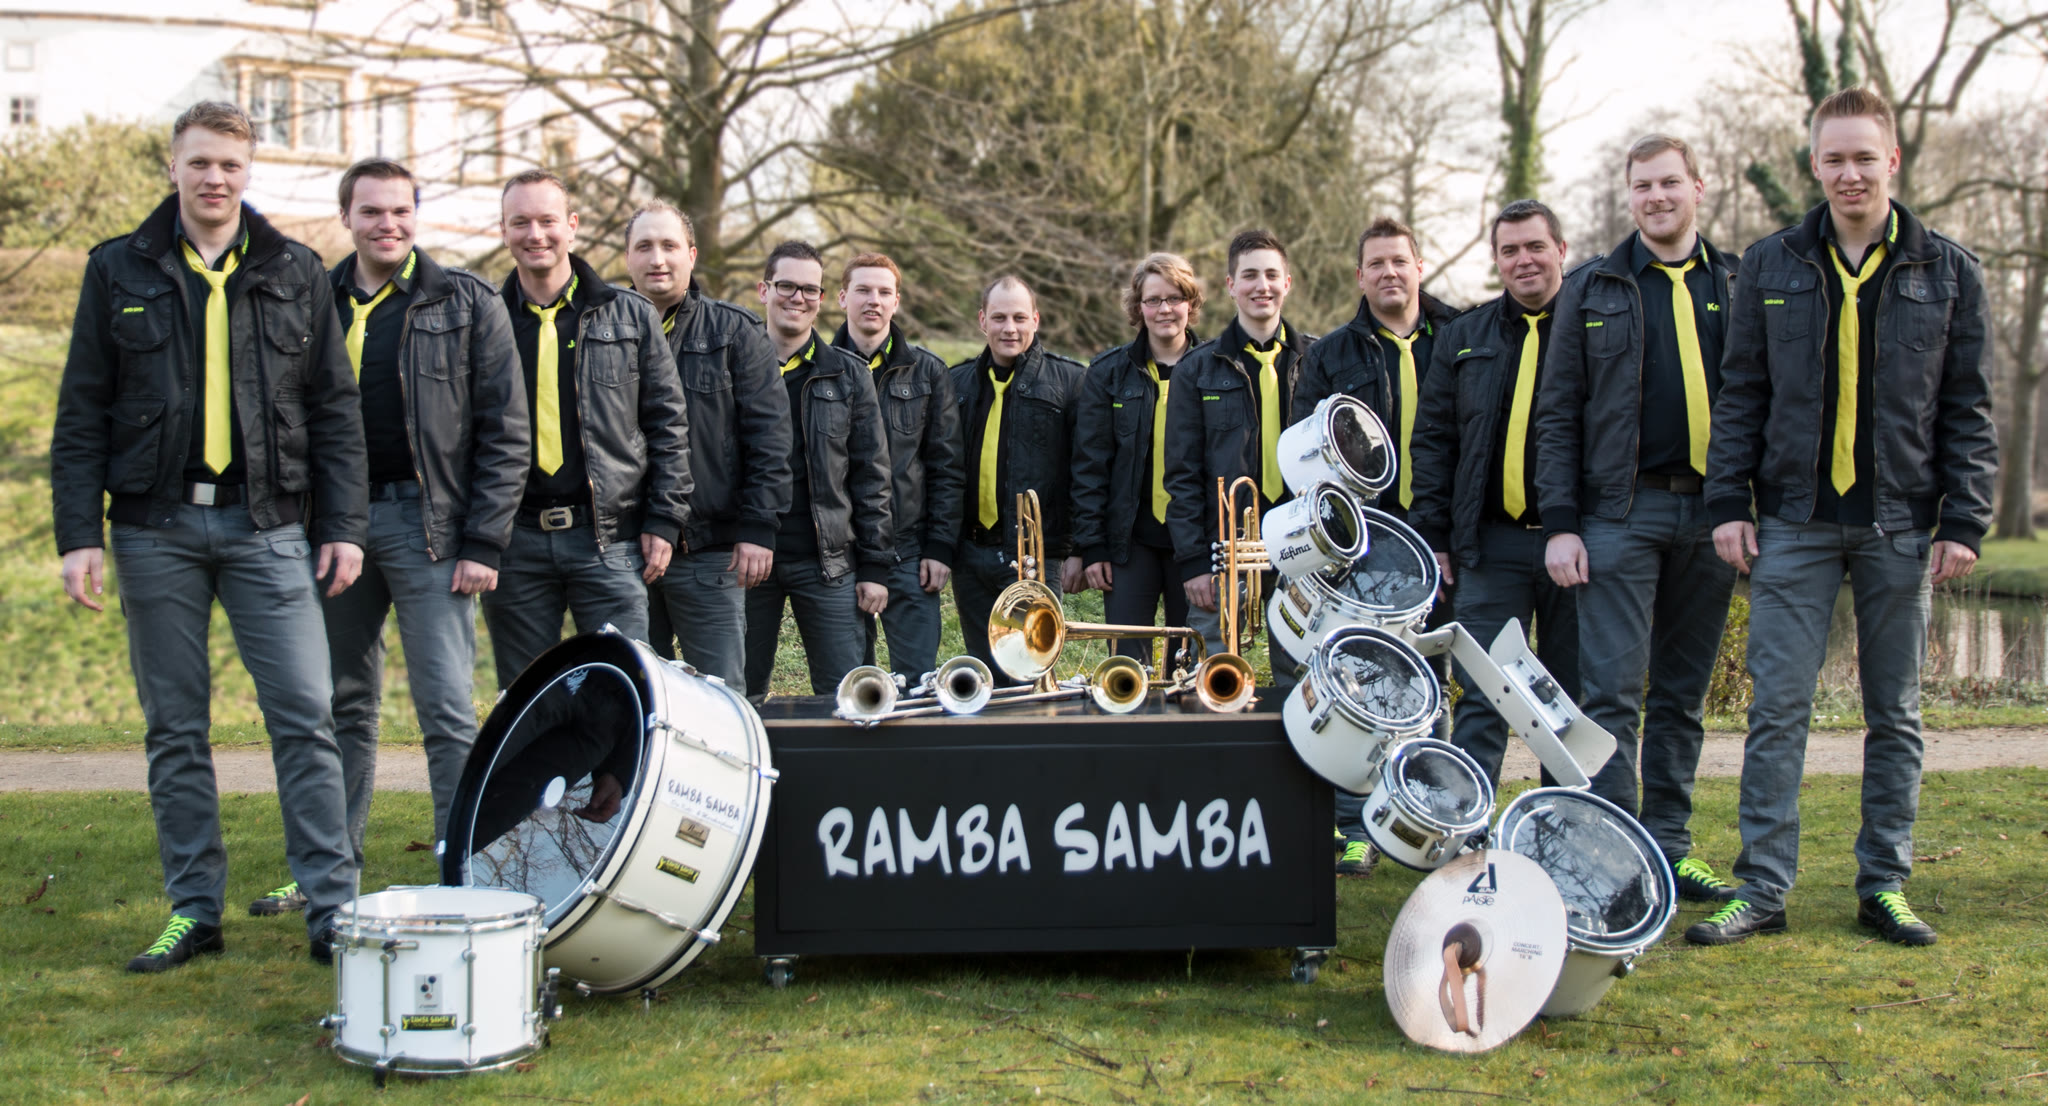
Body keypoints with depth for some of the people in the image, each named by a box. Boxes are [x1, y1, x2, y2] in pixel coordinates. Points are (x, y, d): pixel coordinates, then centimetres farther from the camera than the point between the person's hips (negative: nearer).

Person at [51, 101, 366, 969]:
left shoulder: (296, 274, 7)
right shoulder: (119, 271, 7)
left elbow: (335, 410, 7)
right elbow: (82, 415, 5)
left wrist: (344, 525, 0)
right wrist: (78, 533, -3)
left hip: (266, 525, -1)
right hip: (155, 528, 1)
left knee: (305, 717, -5)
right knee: (174, 728, 6)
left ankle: (333, 908, 0)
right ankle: (194, 910, 15)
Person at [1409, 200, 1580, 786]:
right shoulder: (1463, 338, 11)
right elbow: (1432, 441, 12)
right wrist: (1433, 535, 4)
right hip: (1491, 545, 1)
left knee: (1573, 700, 8)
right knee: (1482, 699, -3)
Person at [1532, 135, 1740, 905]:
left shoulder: (1736, 288, 11)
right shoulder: (1592, 289, 6)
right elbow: (1557, 414, 3)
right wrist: (1560, 523, -6)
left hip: (1710, 513, 3)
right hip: (1621, 513, -2)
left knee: (1683, 695, 9)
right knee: (1613, 694, -7)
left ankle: (1670, 847, 17)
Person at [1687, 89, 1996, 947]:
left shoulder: (1948, 272, 5)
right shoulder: (1771, 266, 7)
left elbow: (1968, 410, 5)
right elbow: (1741, 394, 7)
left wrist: (1964, 522, -3)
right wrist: (1729, 503, -1)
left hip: (1901, 525, 1)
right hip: (1794, 522, 0)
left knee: (1895, 715, 7)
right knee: (1778, 709, -3)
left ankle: (1884, 885, 17)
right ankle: (1762, 889, 3)